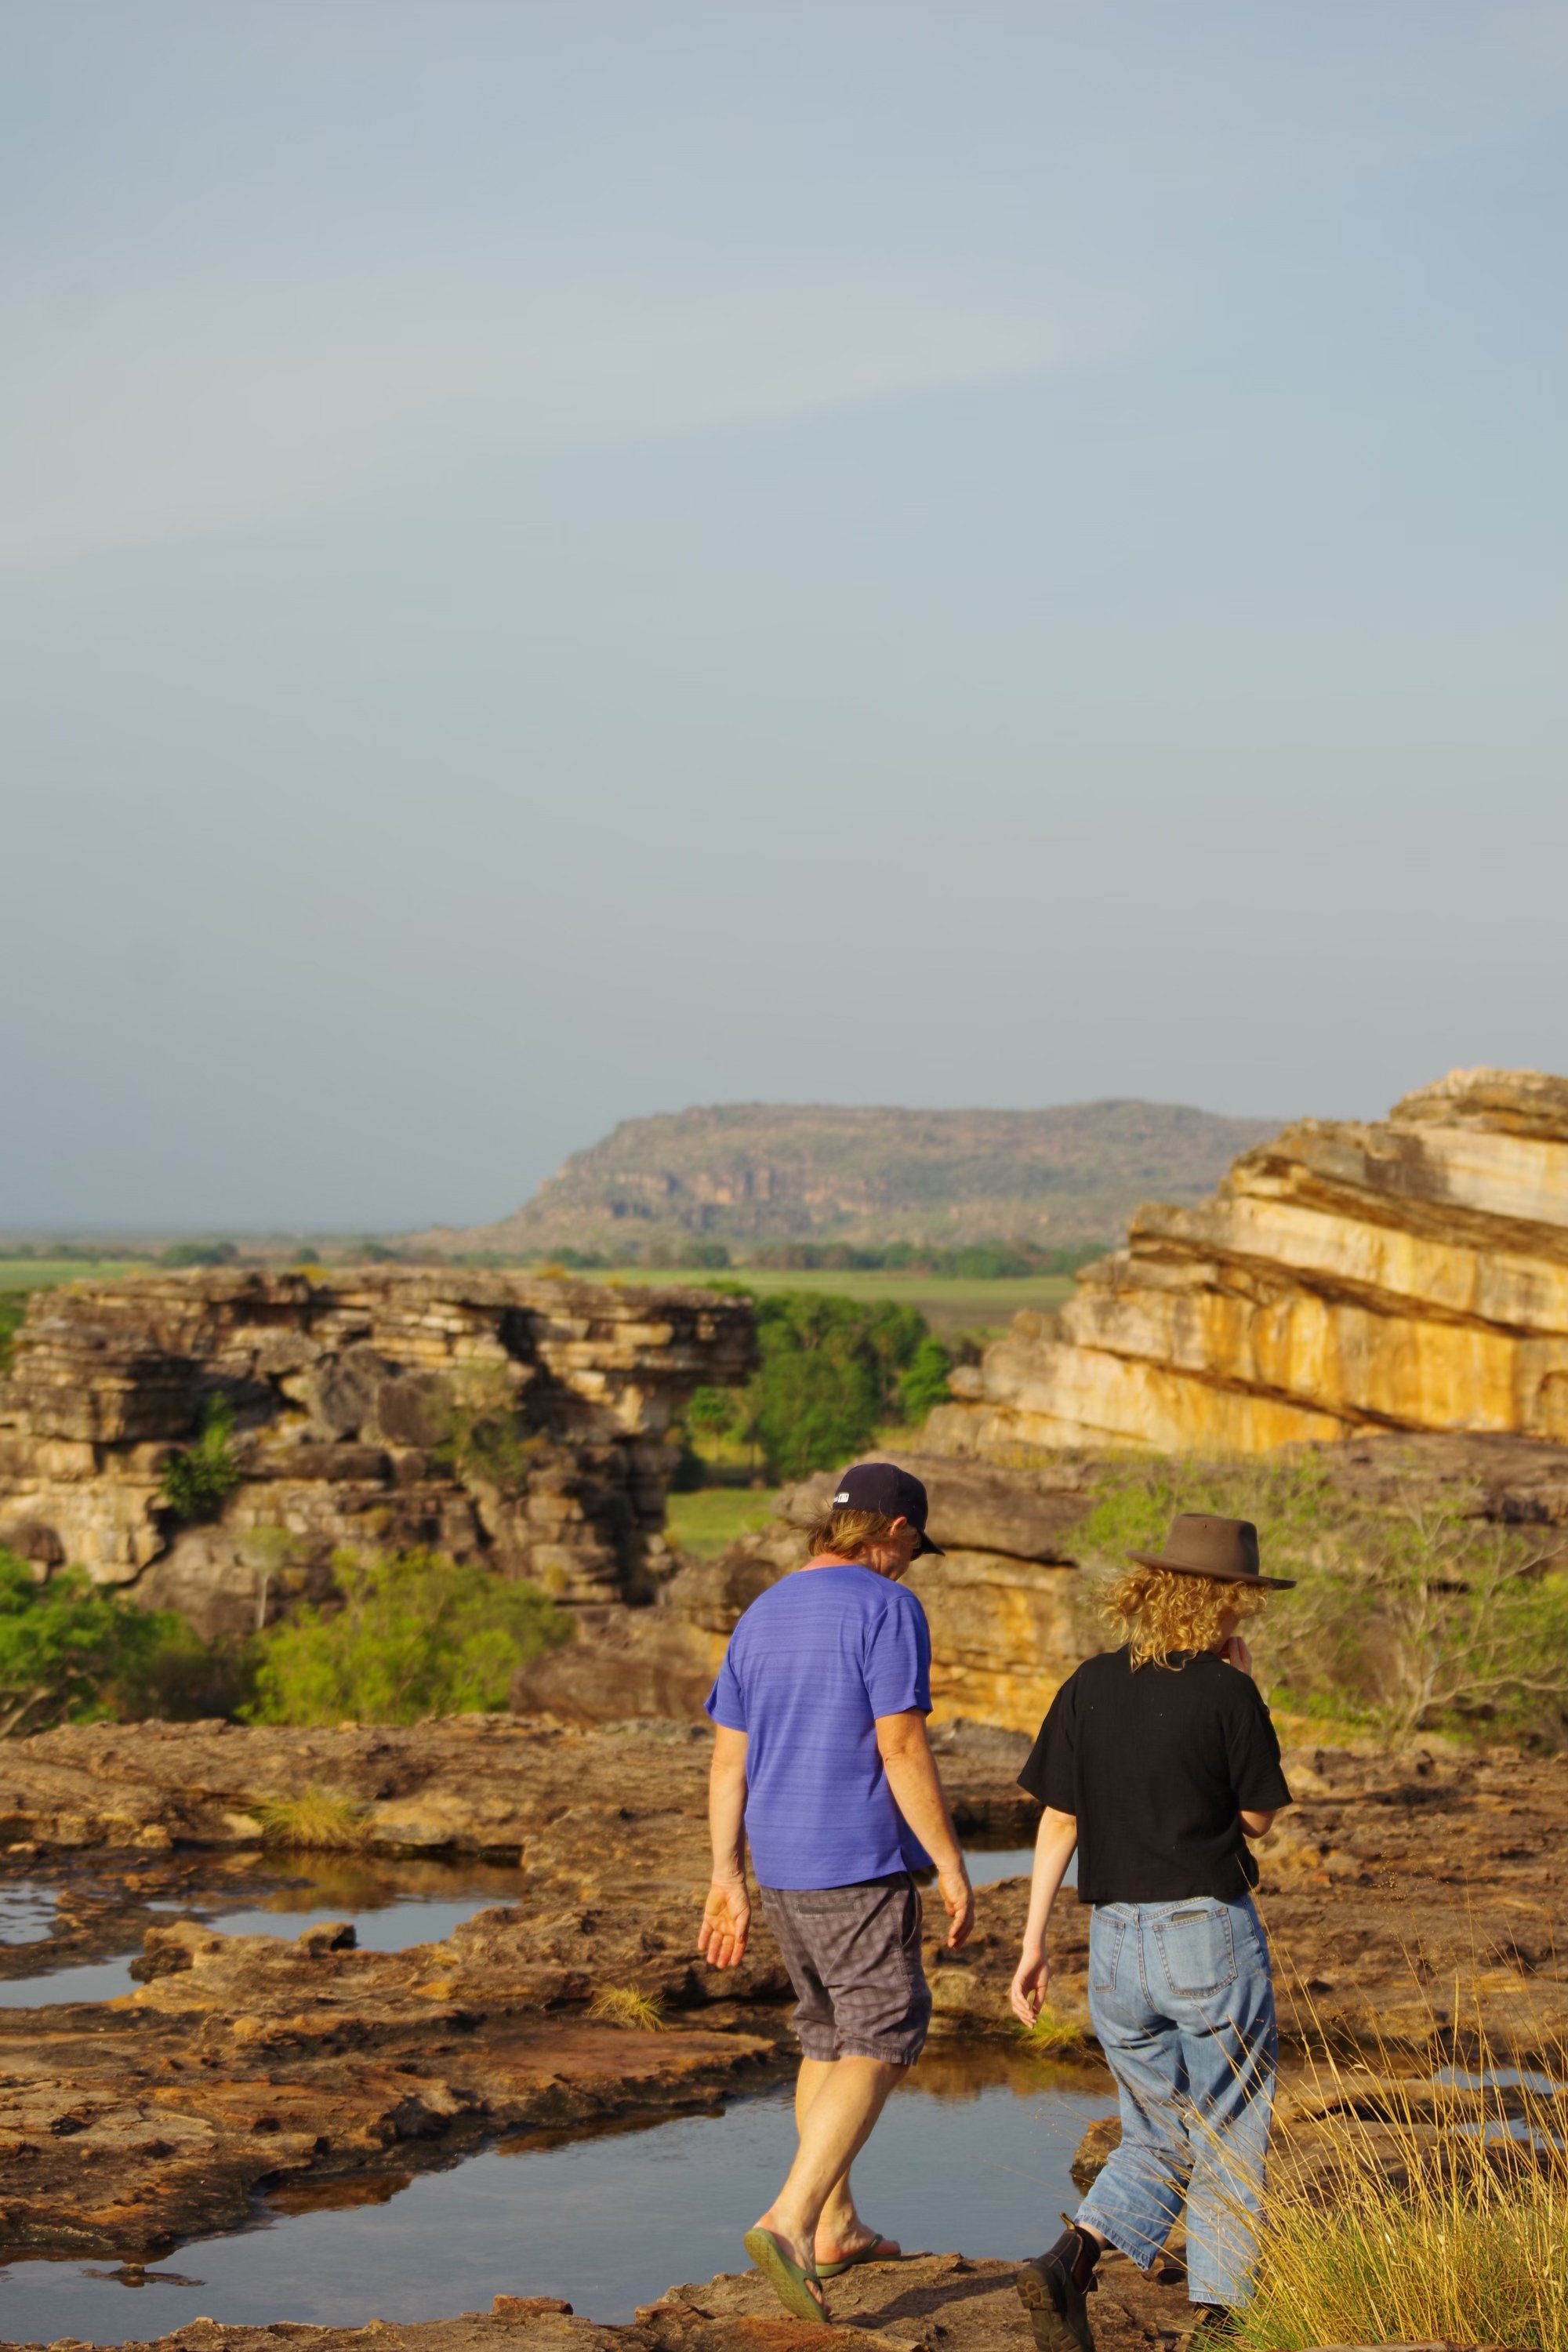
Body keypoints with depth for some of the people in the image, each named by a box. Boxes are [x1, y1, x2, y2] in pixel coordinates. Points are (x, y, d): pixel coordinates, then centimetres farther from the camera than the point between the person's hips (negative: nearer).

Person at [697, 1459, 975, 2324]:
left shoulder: (761, 1618, 11)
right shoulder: (887, 1610, -12)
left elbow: (728, 1760, 11)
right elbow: (903, 1750, -18)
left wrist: (727, 1880, 15)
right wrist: (952, 1867, -12)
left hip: (781, 1865, 8)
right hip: (861, 1867, -8)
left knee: (830, 2038, 20)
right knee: (880, 2045, -5)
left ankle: (835, 2228, 27)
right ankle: (788, 2221, -19)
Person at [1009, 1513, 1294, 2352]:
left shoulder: (1090, 1687, 1)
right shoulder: (1227, 1694, -11)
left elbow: (1058, 1820, 1)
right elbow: (1257, 1816, 1)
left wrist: (1033, 1944, 4)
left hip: (1117, 1943, 4)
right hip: (1212, 1935, -4)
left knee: (1158, 2139, 16)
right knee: (1229, 2141, 10)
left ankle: (1069, 2259, -6)